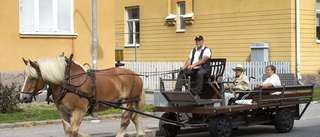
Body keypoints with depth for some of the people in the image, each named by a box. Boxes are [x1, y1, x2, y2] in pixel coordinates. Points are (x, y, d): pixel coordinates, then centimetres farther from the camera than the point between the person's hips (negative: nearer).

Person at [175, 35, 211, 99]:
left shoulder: (207, 50, 1)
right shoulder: (193, 50, 22)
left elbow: (203, 60, -16)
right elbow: (189, 60, 12)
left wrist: (193, 65, -30)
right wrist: (185, 66, -11)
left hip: (203, 68, -6)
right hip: (192, 69, 6)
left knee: (200, 73, -39)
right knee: (181, 73, -15)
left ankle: (197, 94, -40)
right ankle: (177, 91, -21)